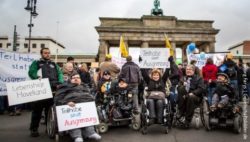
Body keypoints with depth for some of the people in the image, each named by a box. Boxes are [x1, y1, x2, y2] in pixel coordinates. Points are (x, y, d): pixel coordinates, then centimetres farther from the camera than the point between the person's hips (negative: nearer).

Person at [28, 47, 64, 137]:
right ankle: (34, 129, 8)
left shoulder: (54, 64, 24)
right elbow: (31, 72, -2)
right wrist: (37, 77, -22)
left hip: (53, 89, 3)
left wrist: (60, 83, -8)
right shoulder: (36, 63, 15)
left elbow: (60, 74, 10)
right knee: (37, 109, -1)